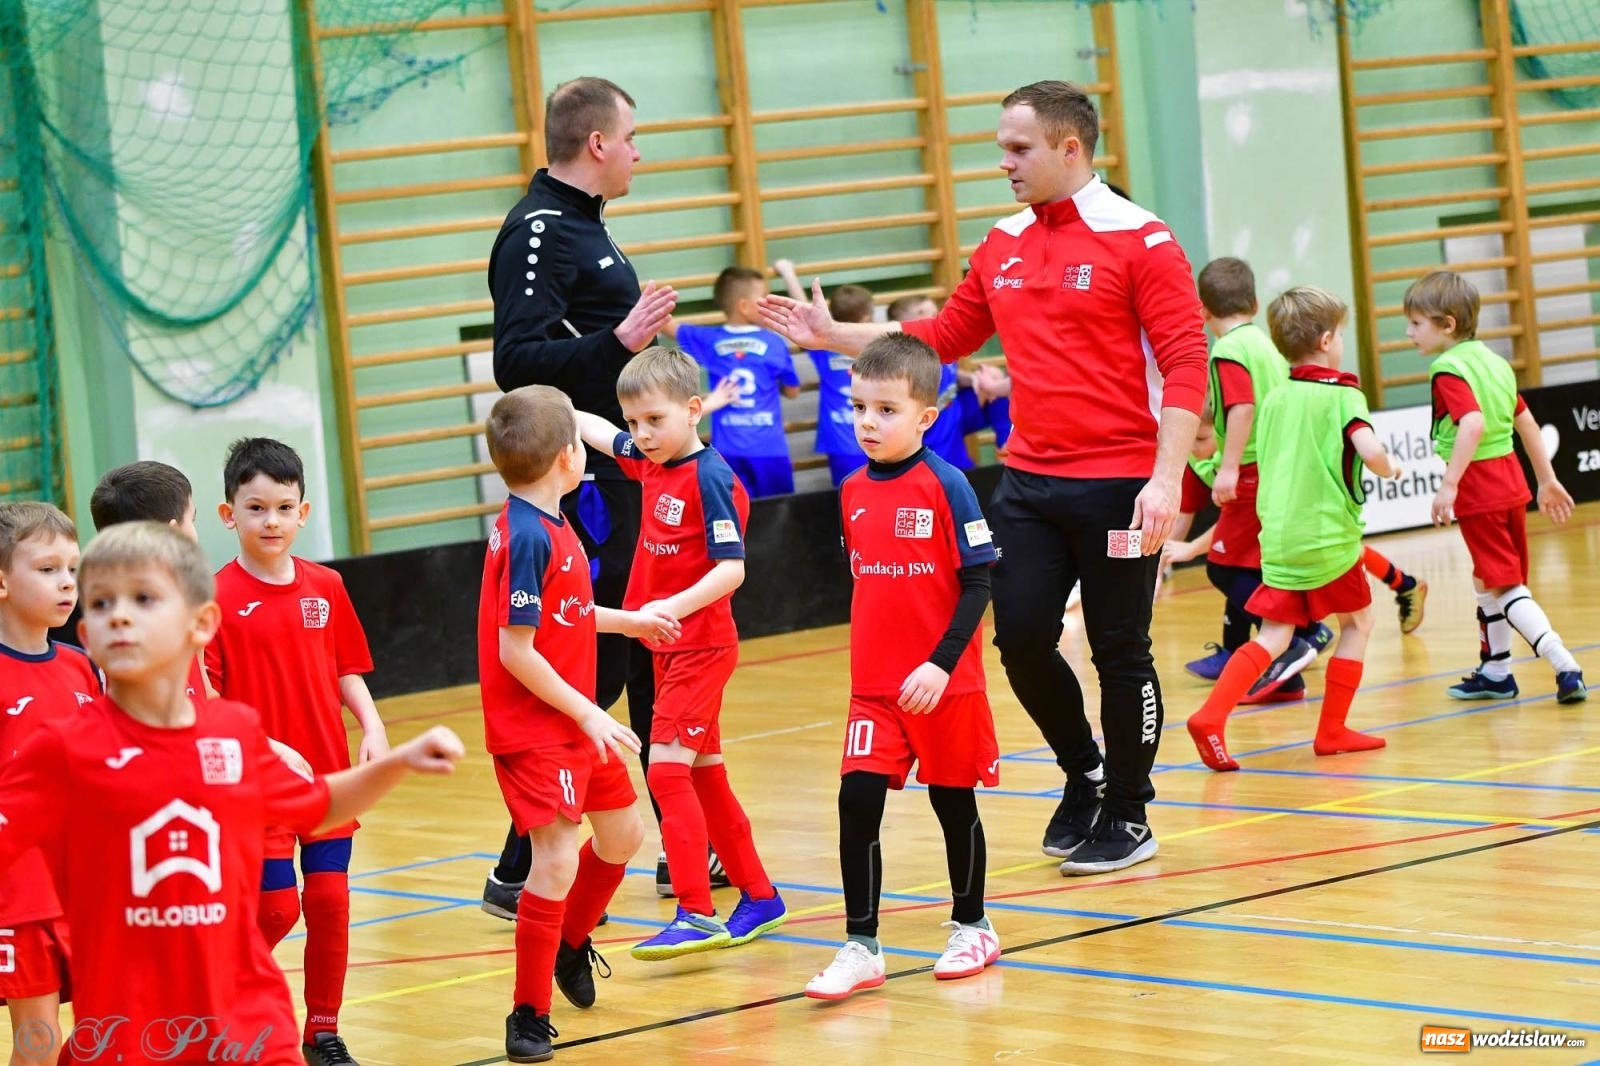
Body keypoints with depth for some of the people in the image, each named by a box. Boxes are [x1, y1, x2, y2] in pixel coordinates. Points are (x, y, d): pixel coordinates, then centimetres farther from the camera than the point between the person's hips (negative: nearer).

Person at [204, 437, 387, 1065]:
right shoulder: (218, 598, -10)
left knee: (329, 900, 5)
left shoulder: (326, 587, 4)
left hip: (327, 772, 4)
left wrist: (372, 727, -3)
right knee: (278, 907, -5)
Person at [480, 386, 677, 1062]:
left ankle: (571, 945, 44)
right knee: (558, 860, -15)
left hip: (575, 721, 10)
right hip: (534, 728, -10)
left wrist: (629, 620, 31)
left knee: (622, 834, 22)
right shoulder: (528, 538, -22)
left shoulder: (549, 526, 7)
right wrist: (587, 713, -19)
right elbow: (515, 650, -23)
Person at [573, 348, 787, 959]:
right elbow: (597, 434, 27)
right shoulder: (650, 461, 7)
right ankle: (758, 896, 25)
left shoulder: (709, 477, -18)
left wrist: (676, 606, -33)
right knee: (702, 773, 15)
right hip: (669, 648, 9)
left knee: (667, 768, -15)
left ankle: (698, 916, -17)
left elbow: (731, 568, -24)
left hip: (701, 646, -9)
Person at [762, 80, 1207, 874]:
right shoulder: (1002, 246, 11)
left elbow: (1185, 363, -14)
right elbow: (943, 337, 21)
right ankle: (1083, 772, 26)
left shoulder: (1140, 242, -9)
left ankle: (1128, 818, 18)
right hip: (1028, 481, 6)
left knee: (1120, 652, 2)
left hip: (1117, 484, -6)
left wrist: (1166, 479, -22)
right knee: (1020, 637, 1)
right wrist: (833, 336, 14)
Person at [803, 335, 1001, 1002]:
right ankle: (861, 948, -1)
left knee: (954, 800, 10)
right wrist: (872, 654, 13)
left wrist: (941, 664, -19)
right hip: (874, 684, 4)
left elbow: (978, 582, -12)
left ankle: (971, 927, 29)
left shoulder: (945, 485, -13)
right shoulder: (853, 492, 4)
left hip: (944, 683, -4)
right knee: (857, 802, -6)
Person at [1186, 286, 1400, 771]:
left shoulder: (1274, 399, 9)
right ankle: (1331, 731, 16)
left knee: (1272, 637, 4)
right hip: (1329, 539, -5)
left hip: (1277, 539, 5)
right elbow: (1370, 451, -22)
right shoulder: (1342, 396, -8)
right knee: (1357, 623, 16)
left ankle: (1210, 717, -15)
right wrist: (1389, 469, -2)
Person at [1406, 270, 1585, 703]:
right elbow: (1526, 423, 16)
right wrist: (1547, 480, 22)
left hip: (1479, 490, -9)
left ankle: (1565, 668, -13)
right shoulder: (1493, 361, 11)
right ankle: (1494, 671, 32)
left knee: (1503, 586, -5)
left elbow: (1473, 425, -30)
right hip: (1510, 484, 9)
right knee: (1488, 582, 21)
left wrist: (1449, 484, -32)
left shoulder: (1449, 371, -15)